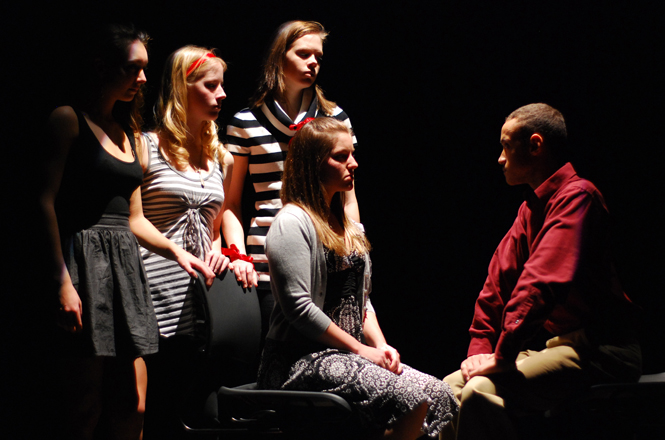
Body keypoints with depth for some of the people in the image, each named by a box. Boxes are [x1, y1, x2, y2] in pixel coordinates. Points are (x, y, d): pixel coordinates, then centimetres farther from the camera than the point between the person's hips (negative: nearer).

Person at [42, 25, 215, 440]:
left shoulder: (129, 135, 21)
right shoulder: (68, 120, -1)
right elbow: (46, 201, -10)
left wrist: (177, 251, 9)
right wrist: (62, 281, -18)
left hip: (126, 267, 7)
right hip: (86, 263, -7)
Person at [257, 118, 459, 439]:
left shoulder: (346, 227, 20)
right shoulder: (292, 223, -9)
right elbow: (298, 306, -17)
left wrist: (380, 346, 3)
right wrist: (359, 348, -13)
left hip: (346, 353, 9)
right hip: (302, 361, -8)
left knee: (439, 394, -13)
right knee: (411, 397, -27)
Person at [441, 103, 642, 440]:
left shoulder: (576, 196, -15)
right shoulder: (531, 209, 17)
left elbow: (542, 284, -25)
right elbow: (498, 280, 17)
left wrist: (502, 356, -24)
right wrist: (480, 348, 6)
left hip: (599, 349, -10)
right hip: (562, 344, 10)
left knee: (480, 392, -27)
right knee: (451, 386, 4)